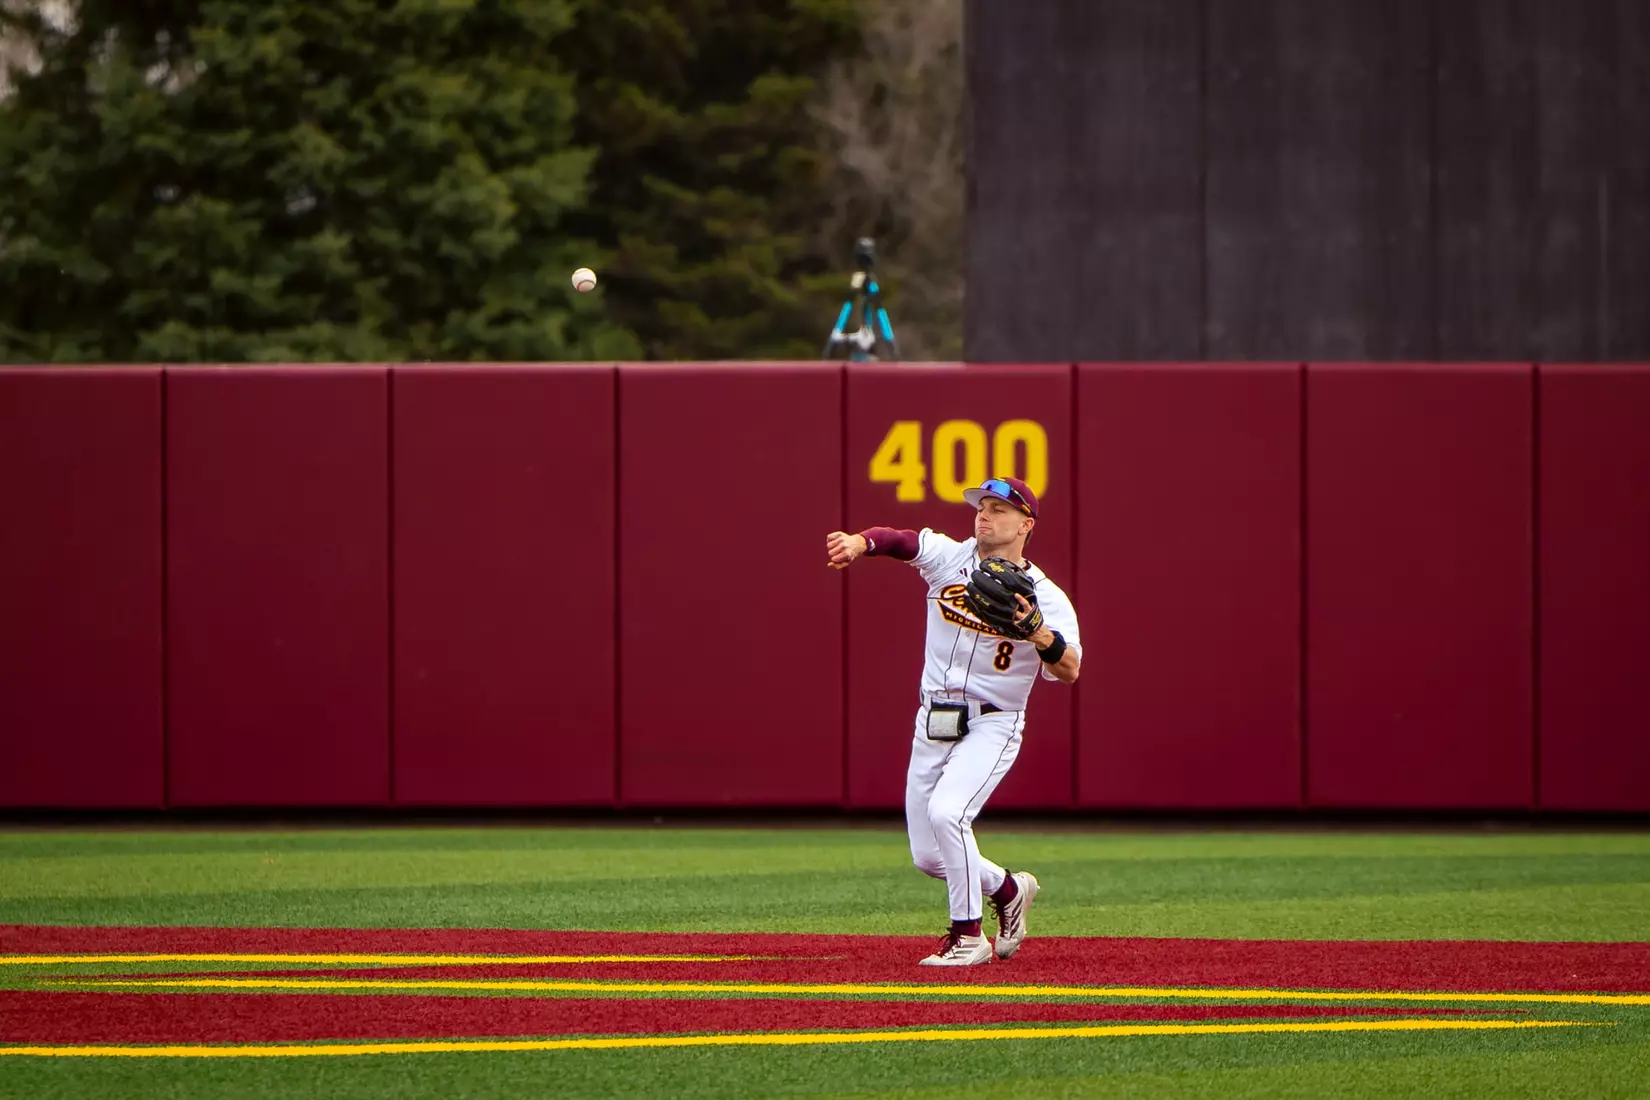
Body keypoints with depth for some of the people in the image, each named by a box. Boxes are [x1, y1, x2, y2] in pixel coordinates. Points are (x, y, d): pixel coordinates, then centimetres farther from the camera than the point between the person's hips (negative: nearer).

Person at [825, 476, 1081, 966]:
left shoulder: (1045, 596, -10)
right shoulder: (949, 557, 0)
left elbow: (1069, 671, -22)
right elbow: (900, 540, -16)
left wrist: (1039, 632, -41)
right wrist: (859, 542, -38)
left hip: (992, 726, -5)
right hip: (933, 724, 5)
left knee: (945, 813, -28)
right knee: (928, 857, 7)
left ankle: (968, 937, -13)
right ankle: (1008, 889, 36)